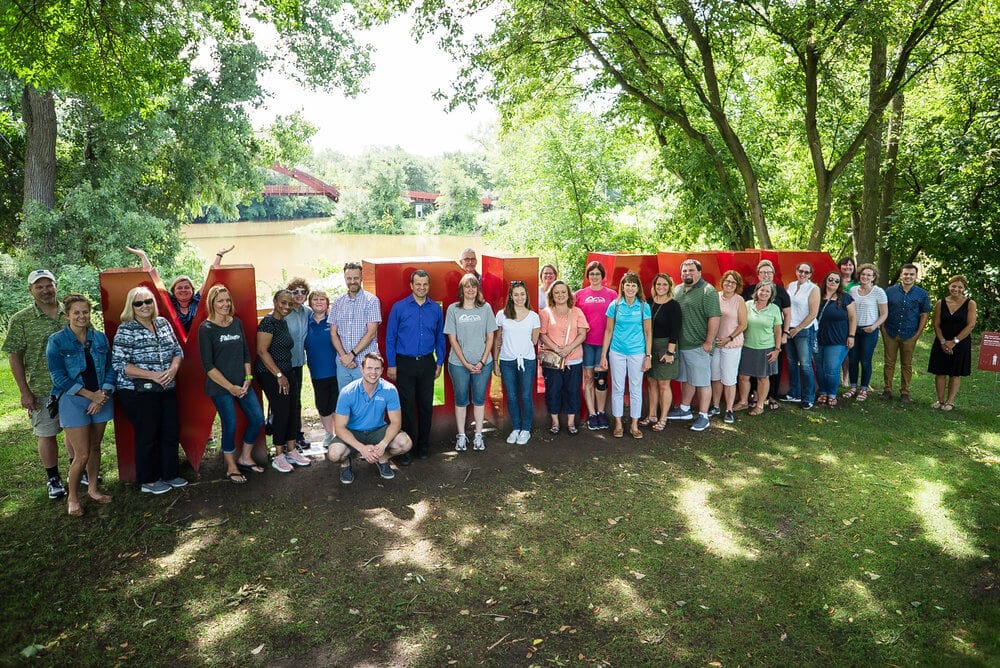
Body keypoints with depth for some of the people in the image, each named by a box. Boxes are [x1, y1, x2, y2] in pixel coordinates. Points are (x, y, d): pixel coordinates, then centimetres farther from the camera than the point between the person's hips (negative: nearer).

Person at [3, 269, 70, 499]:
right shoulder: (21, 320, -6)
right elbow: (14, 356, -5)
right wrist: (24, 391, -9)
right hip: (42, 390, -3)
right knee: (46, 435, 7)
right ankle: (53, 478, 23)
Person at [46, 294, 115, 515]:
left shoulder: (100, 337, 4)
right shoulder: (57, 341, -7)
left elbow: (110, 368, 6)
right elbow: (58, 376, -10)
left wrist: (104, 393, -9)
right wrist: (90, 394, -14)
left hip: (100, 398, 4)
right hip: (73, 401, -4)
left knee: (95, 447, 14)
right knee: (82, 454, -5)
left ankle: (93, 489, 31)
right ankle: (72, 498, 15)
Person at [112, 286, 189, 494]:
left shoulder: (163, 323, 8)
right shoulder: (126, 330, -9)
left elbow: (178, 351, 14)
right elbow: (119, 364, -14)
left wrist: (173, 369, -7)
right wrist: (152, 375, -19)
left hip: (167, 389, 6)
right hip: (138, 392, -6)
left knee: (171, 432, 10)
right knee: (147, 436, 3)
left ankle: (170, 474, 27)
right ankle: (147, 481, 19)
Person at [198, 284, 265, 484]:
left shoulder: (237, 323, 7)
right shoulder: (206, 328, -9)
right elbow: (208, 365, -11)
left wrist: (247, 379, 0)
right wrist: (230, 387, -13)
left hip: (242, 384, 6)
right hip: (220, 387, -5)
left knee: (257, 419, 4)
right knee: (230, 426, -2)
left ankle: (245, 458, 25)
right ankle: (231, 468, 19)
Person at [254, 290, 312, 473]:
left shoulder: (283, 322, 13)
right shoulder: (268, 322, -14)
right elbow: (262, 350, -19)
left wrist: (284, 375, 16)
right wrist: (279, 375, -17)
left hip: (283, 374, 9)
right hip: (269, 374, -9)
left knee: (291, 412, 10)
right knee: (281, 412, -5)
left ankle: (291, 451, 20)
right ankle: (278, 456, 7)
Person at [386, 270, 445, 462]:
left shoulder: (436, 309, 4)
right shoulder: (399, 307, -3)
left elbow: (440, 338, 11)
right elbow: (390, 338, -1)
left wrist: (439, 363, 8)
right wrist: (391, 365, -4)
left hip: (427, 363, 3)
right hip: (405, 363, -2)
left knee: (426, 405, 9)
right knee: (407, 406, 1)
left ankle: (423, 446, 23)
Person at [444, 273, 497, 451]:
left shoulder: (485, 308, 0)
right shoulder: (453, 309, -2)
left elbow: (490, 337, 2)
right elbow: (452, 339, -3)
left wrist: (482, 361, -7)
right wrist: (465, 363, -9)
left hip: (483, 363, 1)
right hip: (459, 363, -1)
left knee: (479, 399, 9)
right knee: (461, 399, 9)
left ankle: (478, 436, 20)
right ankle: (461, 436, 21)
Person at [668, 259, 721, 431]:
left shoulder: (708, 291, -12)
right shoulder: (678, 290, 11)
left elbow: (714, 318, -17)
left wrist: (709, 342, -19)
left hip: (698, 346, -7)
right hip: (681, 345, 7)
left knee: (702, 381, 1)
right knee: (686, 379, 19)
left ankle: (703, 416, 10)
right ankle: (685, 410, 32)